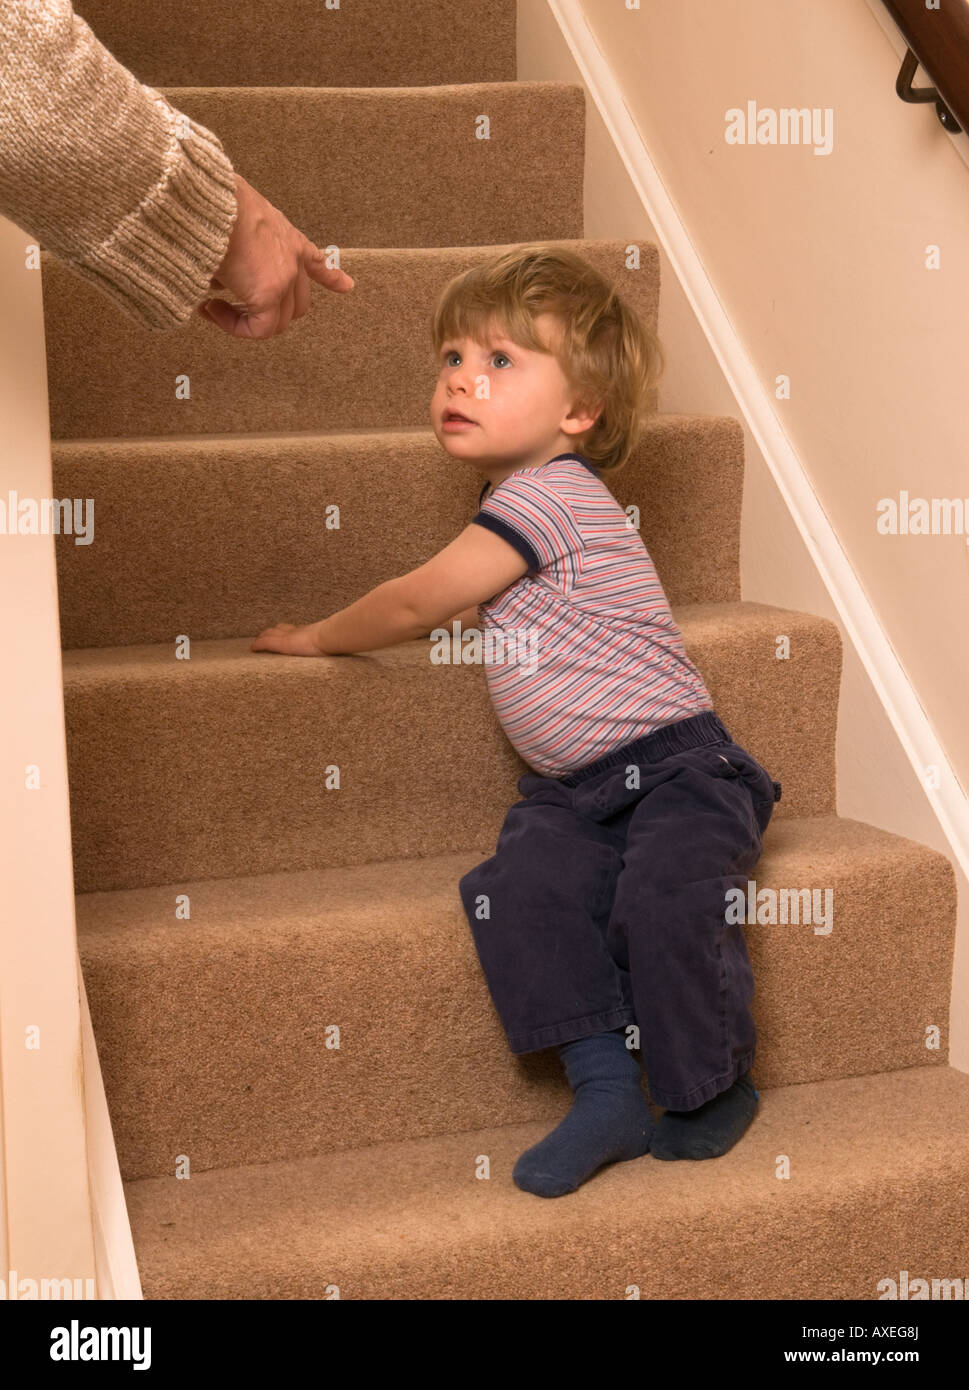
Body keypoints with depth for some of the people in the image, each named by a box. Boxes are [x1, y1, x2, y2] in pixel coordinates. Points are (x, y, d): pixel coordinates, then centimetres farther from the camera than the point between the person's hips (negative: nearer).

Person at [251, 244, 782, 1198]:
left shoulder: (547, 493, -16)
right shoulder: (524, 498, 14)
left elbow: (415, 602, -8)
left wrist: (316, 638, 6)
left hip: (673, 761, -8)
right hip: (574, 787, 8)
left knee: (663, 896, -29)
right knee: (521, 887, -19)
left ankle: (711, 1093, -5)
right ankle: (606, 1090, -17)